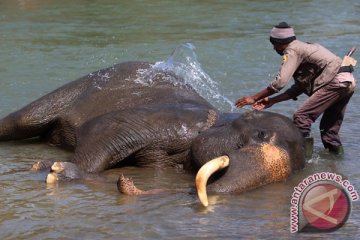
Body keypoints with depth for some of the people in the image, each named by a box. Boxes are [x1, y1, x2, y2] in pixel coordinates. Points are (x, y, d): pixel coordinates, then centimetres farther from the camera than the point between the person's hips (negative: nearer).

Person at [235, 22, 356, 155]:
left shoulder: (292, 51, -4)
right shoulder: (303, 48, 25)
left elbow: (280, 82, -14)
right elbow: (299, 87, 24)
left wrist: (255, 98, -8)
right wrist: (272, 101, 21)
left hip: (335, 82, -10)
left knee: (301, 116, -8)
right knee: (329, 124, 22)